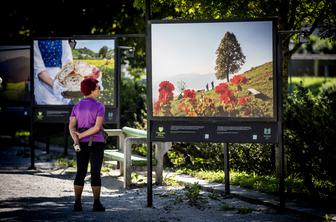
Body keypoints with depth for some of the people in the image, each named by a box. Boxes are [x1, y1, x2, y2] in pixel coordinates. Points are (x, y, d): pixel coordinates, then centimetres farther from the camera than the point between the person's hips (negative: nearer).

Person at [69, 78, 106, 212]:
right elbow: (98, 127, -18)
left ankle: (77, 203, 3)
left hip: (82, 143, 4)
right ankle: (96, 204, -1)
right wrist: (81, 135, -11)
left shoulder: (76, 106, 6)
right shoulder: (99, 106, -9)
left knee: (80, 173, 9)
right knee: (95, 173, 0)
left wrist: (76, 140, -17)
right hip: (96, 143, -4)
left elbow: (71, 126, -5)